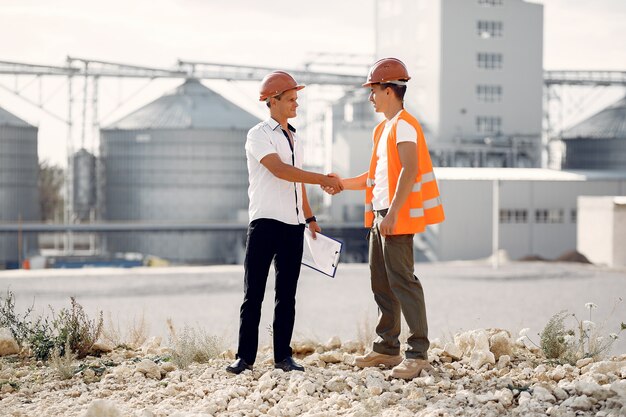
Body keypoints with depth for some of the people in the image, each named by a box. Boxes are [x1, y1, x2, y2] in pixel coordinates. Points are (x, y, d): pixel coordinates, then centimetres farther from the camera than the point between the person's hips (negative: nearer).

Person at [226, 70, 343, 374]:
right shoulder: (259, 135, -5)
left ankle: (283, 356, 11)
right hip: (265, 223, -7)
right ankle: (245, 356, -1)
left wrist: (309, 217, 16)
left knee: (287, 295, 7)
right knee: (253, 294, -4)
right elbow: (280, 170, -19)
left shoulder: (295, 139, 18)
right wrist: (323, 179, -20)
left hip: (293, 225, 7)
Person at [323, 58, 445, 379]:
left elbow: (409, 170, -21)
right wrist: (344, 184, 22)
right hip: (379, 215, 10)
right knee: (381, 281, 12)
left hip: (396, 217, -10)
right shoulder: (384, 129, 20)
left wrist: (392, 212, -26)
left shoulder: (403, 125, -10)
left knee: (402, 281, -12)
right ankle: (387, 348, 19)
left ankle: (418, 353, -11)